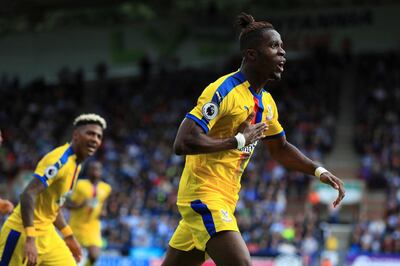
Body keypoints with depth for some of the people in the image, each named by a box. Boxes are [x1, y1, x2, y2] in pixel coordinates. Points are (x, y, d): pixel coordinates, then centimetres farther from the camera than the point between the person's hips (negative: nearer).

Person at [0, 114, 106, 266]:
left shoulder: (75, 164, 10)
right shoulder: (60, 161, -19)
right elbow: (28, 195, -28)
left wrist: (68, 236, 23)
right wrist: (30, 239, -33)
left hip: (46, 233, 9)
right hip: (24, 232, -9)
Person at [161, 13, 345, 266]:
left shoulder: (266, 102, 12)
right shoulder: (224, 90, -16)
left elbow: (281, 148, 27)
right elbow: (183, 143, -24)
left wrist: (319, 171, 14)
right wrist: (239, 141, -19)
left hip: (223, 201, 9)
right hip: (203, 195, -9)